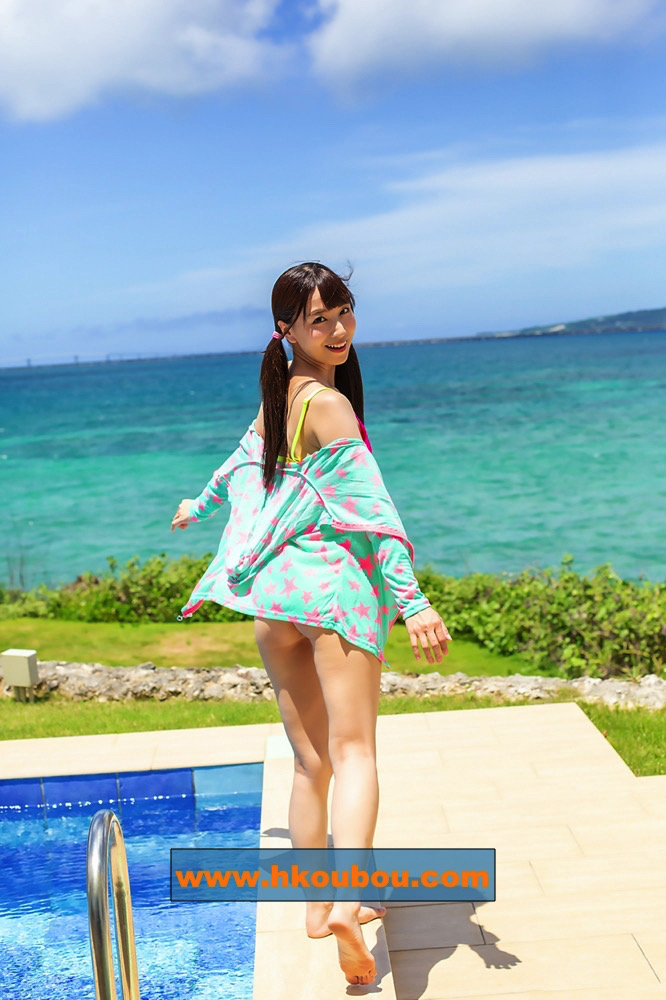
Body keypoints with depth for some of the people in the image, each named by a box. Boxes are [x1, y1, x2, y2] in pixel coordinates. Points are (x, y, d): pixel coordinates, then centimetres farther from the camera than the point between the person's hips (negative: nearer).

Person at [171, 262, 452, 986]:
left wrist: (198, 505, 56)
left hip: (271, 588, 8)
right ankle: (347, 901, -27)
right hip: (333, 581, -8)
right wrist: (412, 600, -22)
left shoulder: (277, 398, 16)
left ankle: (316, 907, 21)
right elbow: (369, 505, -18)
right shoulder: (330, 403, -9)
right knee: (352, 751, -12)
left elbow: (244, 459, 35)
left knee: (309, 762, 14)